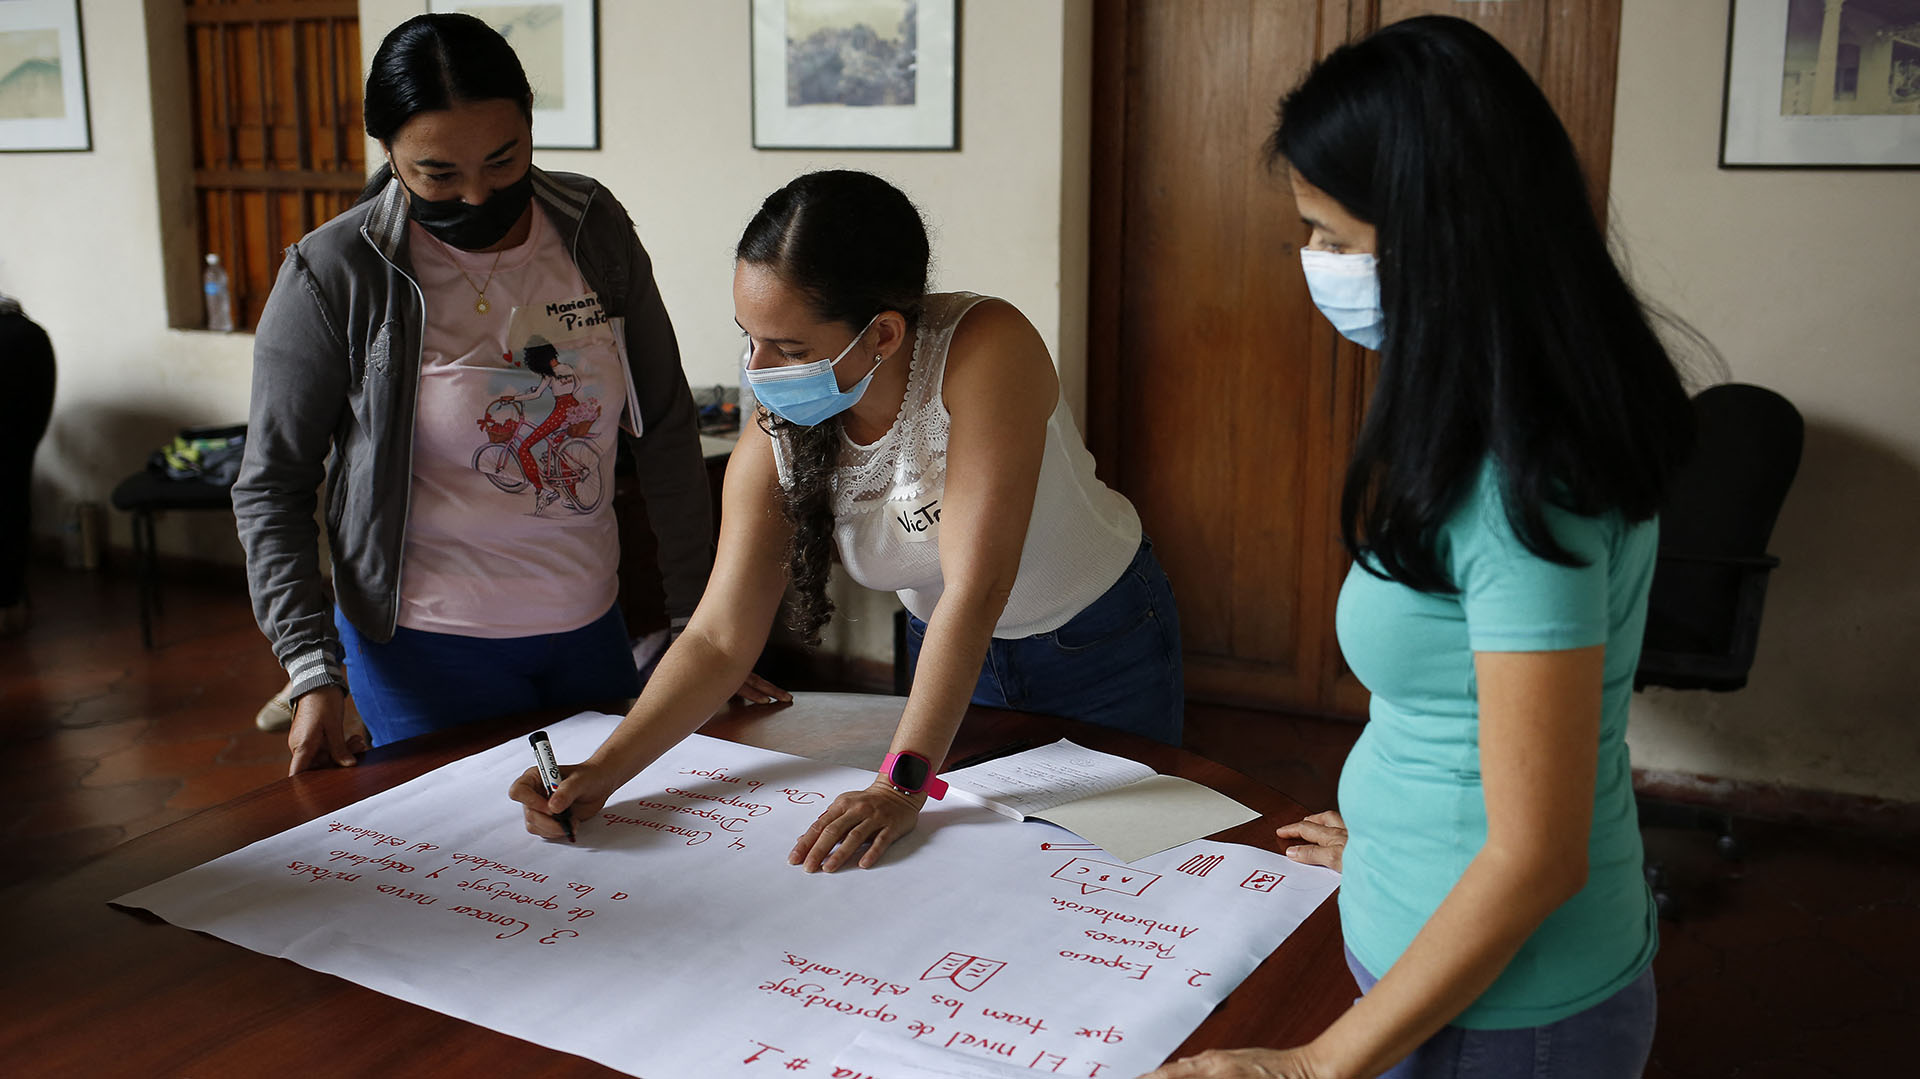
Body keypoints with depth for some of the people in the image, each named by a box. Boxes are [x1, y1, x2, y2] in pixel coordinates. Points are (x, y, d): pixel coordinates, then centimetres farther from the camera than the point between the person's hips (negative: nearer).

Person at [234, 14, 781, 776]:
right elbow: (272, 488, -5)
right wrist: (312, 675, -15)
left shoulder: (595, 231, -3)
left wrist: (701, 620, 2)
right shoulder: (333, 277, -12)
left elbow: (665, 433, 4)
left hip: (591, 627, 4)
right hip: (427, 648, -3)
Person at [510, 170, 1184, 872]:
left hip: (1100, 646, -3)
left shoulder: (985, 348, -36)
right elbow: (720, 637, -16)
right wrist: (605, 768, -29)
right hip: (946, 654, 4)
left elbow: (976, 585, -39)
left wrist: (902, 782, -41)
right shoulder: (772, 448, -20)